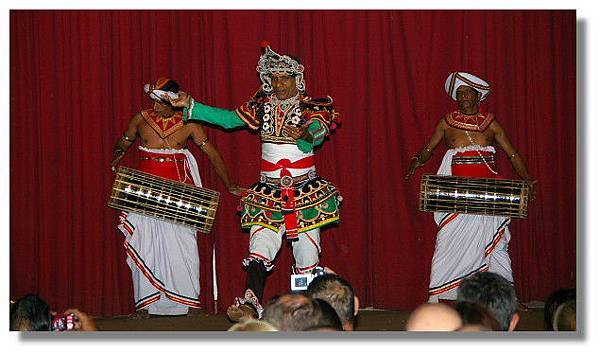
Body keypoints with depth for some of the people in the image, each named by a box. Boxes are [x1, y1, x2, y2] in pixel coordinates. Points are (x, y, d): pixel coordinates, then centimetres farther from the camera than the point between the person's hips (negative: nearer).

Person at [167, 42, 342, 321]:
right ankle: (251, 304, -33)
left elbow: (316, 135, -19)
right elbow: (228, 119, 8)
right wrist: (189, 105, 0)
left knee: (307, 256, -1)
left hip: (306, 193, -2)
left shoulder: (312, 109, -1)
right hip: (269, 194, 2)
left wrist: (304, 135, -44)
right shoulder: (263, 106, 9)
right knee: (259, 249, -17)